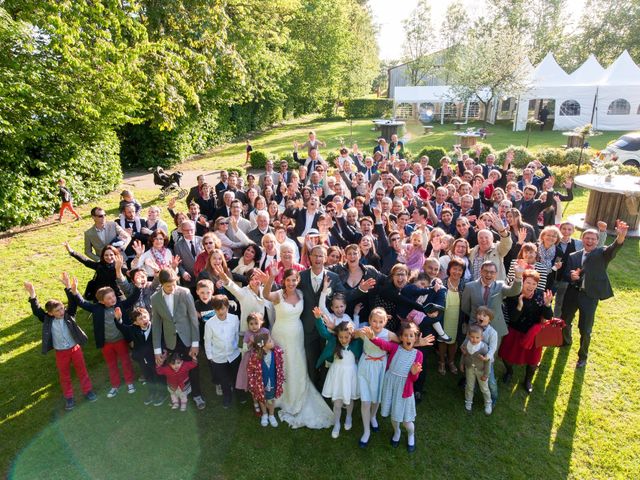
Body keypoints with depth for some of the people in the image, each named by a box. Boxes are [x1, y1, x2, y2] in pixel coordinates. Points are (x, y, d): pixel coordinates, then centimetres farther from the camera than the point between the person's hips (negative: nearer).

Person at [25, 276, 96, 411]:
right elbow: (36, 311, -20)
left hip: (75, 348, 0)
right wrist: (32, 295, -32)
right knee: (64, 376, 15)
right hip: (60, 353, 0)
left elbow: (73, 303, -22)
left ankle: (88, 391, 32)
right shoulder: (47, 320, -9)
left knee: (82, 371, 14)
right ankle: (69, 398, 32)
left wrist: (67, 287, -33)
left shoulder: (69, 315, -10)